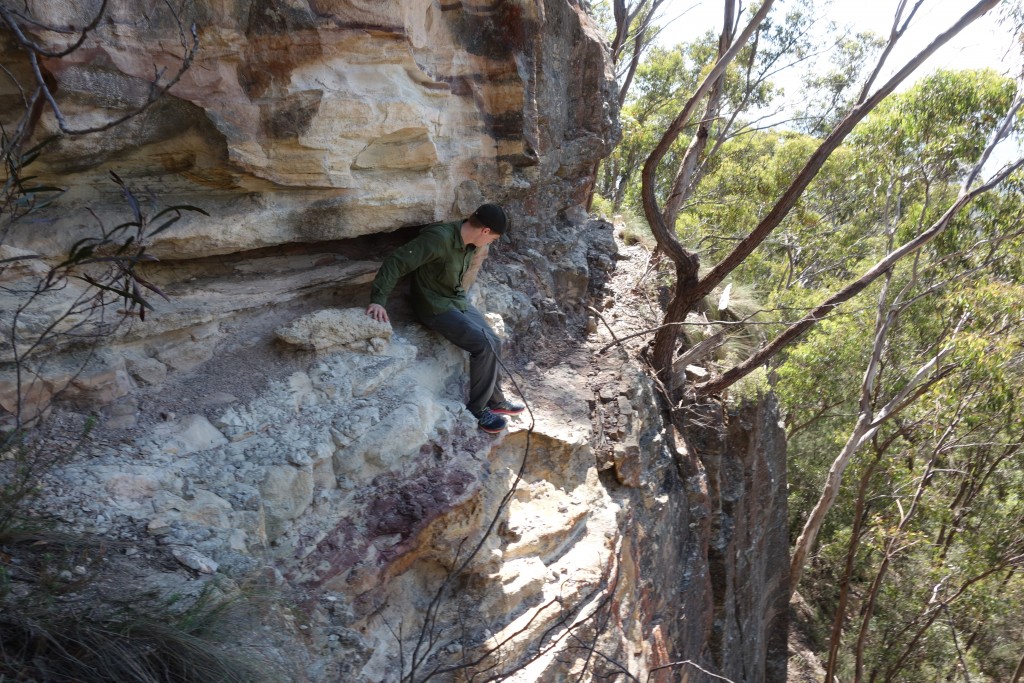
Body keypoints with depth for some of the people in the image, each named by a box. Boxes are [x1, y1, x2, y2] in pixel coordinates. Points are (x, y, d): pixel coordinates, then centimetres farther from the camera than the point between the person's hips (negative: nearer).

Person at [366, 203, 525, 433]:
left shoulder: (470, 243, -1)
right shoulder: (439, 238, -28)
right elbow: (397, 261, -31)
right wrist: (378, 299, -37)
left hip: (459, 301, 8)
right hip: (436, 307, -8)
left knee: (494, 343, 4)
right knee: (484, 346, -18)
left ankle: (494, 399, 24)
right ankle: (476, 410, -4)